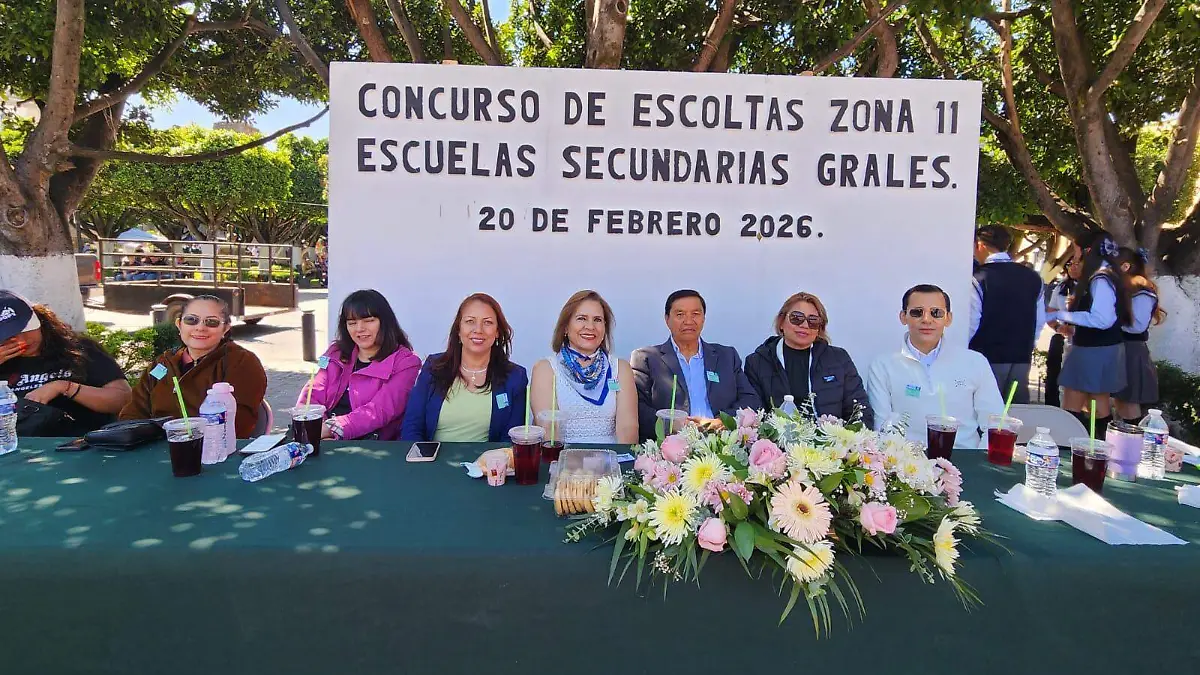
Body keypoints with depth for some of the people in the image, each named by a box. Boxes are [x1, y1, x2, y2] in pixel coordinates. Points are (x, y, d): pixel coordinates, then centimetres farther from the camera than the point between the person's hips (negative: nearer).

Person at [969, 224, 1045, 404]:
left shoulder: (979, 280, -13)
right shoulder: (1032, 277, 6)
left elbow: (971, 324, -13)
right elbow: (1040, 320, 11)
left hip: (989, 357, -5)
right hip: (1022, 357, 6)